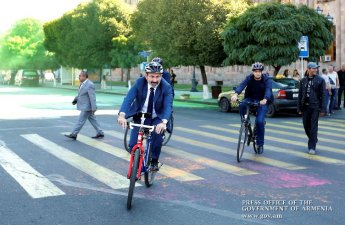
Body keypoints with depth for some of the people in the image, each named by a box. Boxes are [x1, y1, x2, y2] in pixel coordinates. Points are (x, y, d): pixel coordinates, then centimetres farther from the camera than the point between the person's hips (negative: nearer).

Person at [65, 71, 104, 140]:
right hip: (85, 106, 10)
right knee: (92, 120, 14)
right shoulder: (83, 84, 10)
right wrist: (75, 99, 4)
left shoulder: (89, 85, -20)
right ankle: (100, 133, 20)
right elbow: (80, 94, 20)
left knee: (81, 120, -3)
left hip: (86, 107, -10)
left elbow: (92, 97, -22)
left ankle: (73, 134, 3)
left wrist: (93, 108, -24)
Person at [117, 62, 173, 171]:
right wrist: (122, 115, -45)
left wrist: (164, 122, -50)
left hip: (156, 118, -1)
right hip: (140, 116, 1)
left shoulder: (166, 87, -20)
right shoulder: (139, 82, -17)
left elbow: (168, 106, -31)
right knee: (133, 145, -8)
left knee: (158, 135, -28)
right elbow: (128, 98, -27)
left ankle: (154, 161, -3)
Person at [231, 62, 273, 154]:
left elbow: (268, 90, -32)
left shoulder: (266, 79, -15)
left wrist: (265, 99, -54)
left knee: (259, 121, -17)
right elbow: (242, 85, -28)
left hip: (262, 102, -2)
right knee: (242, 104, -33)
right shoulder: (249, 78, -11)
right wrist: (236, 94, -49)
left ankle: (260, 144, 0)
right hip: (251, 99, 2)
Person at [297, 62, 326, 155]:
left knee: (313, 127, -3)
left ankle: (312, 147, 4)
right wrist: (299, 108, 8)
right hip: (305, 106, 4)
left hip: (315, 107, -4)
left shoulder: (320, 80, -3)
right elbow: (300, 95, 11)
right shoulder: (303, 80, 7)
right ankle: (312, 140, 36)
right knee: (306, 126, 12)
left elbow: (323, 95, -4)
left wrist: (322, 109, -8)